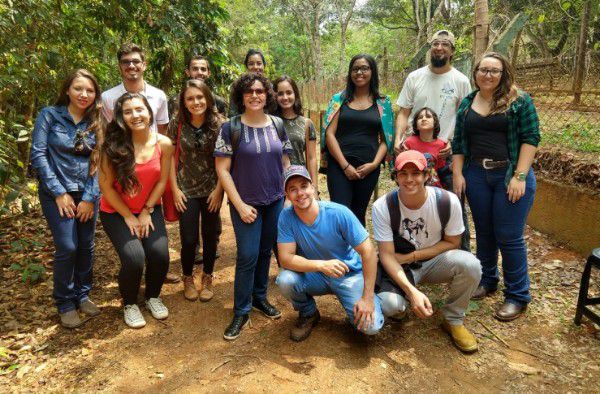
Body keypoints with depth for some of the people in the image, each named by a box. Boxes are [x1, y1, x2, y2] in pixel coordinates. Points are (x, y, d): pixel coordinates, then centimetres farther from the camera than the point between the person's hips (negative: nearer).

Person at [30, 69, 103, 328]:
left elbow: (98, 161, 2)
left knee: (86, 246, 6)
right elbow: (38, 154, -8)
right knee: (67, 247, -8)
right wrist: (59, 193, -11)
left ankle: (83, 295, 26)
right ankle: (65, 303, 11)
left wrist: (90, 197, -6)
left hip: (87, 193, 3)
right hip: (57, 192, -3)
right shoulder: (49, 115, -4)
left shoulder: (96, 122, 5)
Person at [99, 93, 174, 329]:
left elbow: (161, 181, -3)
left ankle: (153, 296, 16)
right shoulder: (114, 146, -18)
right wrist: (129, 216, -10)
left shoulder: (164, 144, -12)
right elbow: (106, 186, -12)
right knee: (134, 257, -20)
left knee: (160, 254, -17)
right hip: (116, 212, -2)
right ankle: (129, 304, 11)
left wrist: (146, 212, -5)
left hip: (149, 209, 2)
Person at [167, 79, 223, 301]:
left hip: (212, 189, 0)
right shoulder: (176, 125, -5)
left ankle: (207, 279, 31)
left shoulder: (218, 124, -7)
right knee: (189, 239, 1)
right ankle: (188, 279, 27)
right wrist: (175, 189, -5)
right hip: (186, 190, 0)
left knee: (210, 236, 9)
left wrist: (219, 189, -8)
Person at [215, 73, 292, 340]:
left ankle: (260, 297, 33)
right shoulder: (231, 128, -8)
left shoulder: (277, 125, 3)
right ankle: (241, 312, 13)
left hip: (276, 202, 4)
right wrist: (240, 205, -13)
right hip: (247, 204, -4)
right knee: (248, 256, -3)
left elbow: (285, 163, 11)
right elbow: (222, 170, -9)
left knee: (265, 252, 14)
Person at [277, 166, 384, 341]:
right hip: (314, 275, 2)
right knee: (285, 280, -29)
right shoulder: (286, 216, -16)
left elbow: (368, 251, -19)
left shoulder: (339, 213, -22)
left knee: (371, 326, -23)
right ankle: (308, 314, 4)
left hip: (348, 275, -2)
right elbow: (285, 258, -19)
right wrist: (321, 265, -36)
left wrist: (368, 298, -22)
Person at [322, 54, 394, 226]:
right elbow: (329, 134, -1)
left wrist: (374, 164, -7)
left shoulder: (383, 103, 10)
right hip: (339, 165, -1)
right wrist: (345, 166, -9)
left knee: (358, 214, 10)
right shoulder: (339, 99, 7)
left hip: (368, 168, 1)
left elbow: (386, 138, 8)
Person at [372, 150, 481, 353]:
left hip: (433, 262, 2)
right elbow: (386, 255, -20)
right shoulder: (382, 206, -21)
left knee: (470, 264, -29)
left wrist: (411, 256, -17)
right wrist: (412, 291, -33)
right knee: (388, 304, -30)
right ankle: (401, 305, 12)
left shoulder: (448, 201, -18)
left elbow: (452, 243, -6)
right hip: (398, 268, -1)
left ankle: (453, 320, -1)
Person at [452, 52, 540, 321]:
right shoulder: (467, 104, 9)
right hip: (476, 175, 4)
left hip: (510, 175, -4)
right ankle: (487, 280, 32)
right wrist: (457, 173, 1)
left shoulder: (519, 101, -3)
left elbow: (530, 138, -8)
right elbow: (458, 142, 10)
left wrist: (520, 176, -15)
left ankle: (518, 296, 13)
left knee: (509, 237, -2)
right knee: (484, 232, 13)